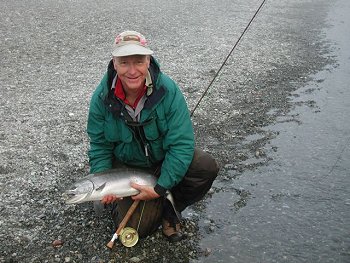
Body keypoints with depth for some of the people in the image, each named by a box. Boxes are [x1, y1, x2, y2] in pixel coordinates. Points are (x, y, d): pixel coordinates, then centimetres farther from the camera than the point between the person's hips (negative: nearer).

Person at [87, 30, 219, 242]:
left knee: (208, 167, -26)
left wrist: (160, 188, -28)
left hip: (165, 158, 0)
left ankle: (169, 210, 0)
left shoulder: (168, 90, -26)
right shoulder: (102, 97, -19)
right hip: (126, 166, 1)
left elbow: (181, 143, -25)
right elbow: (100, 146, -7)